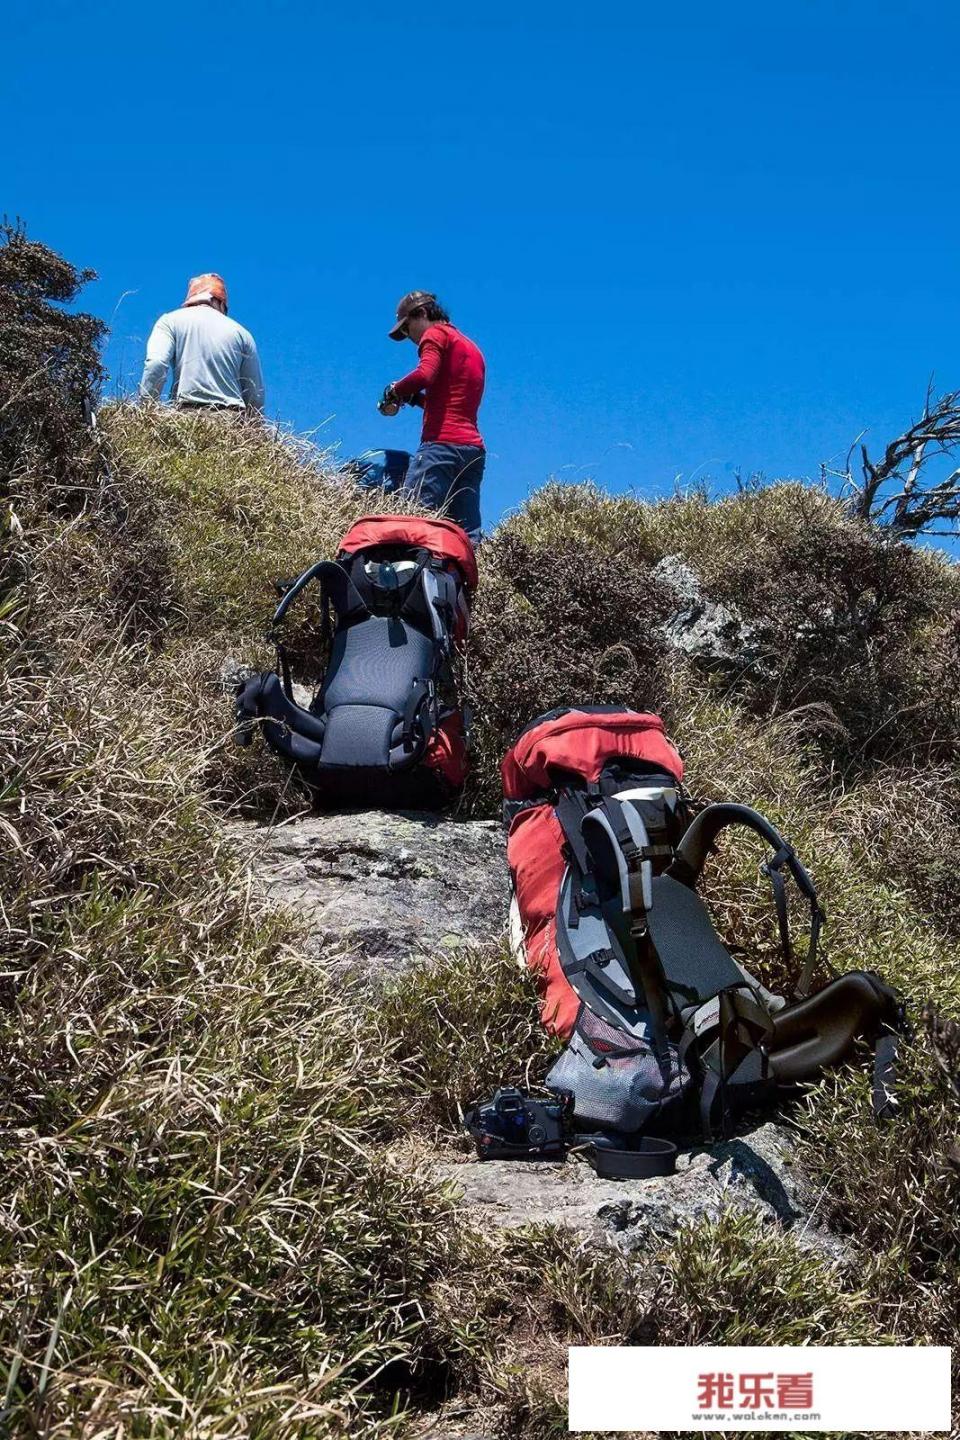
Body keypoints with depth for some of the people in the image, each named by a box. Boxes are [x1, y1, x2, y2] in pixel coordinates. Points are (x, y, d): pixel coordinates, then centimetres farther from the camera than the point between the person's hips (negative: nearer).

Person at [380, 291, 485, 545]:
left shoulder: (436, 333, 4)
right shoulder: (472, 348, 29)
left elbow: (424, 375, -15)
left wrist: (394, 392, 0)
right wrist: (413, 397, 19)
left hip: (442, 444, -8)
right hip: (474, 449, 8)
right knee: (467, 535, 0)